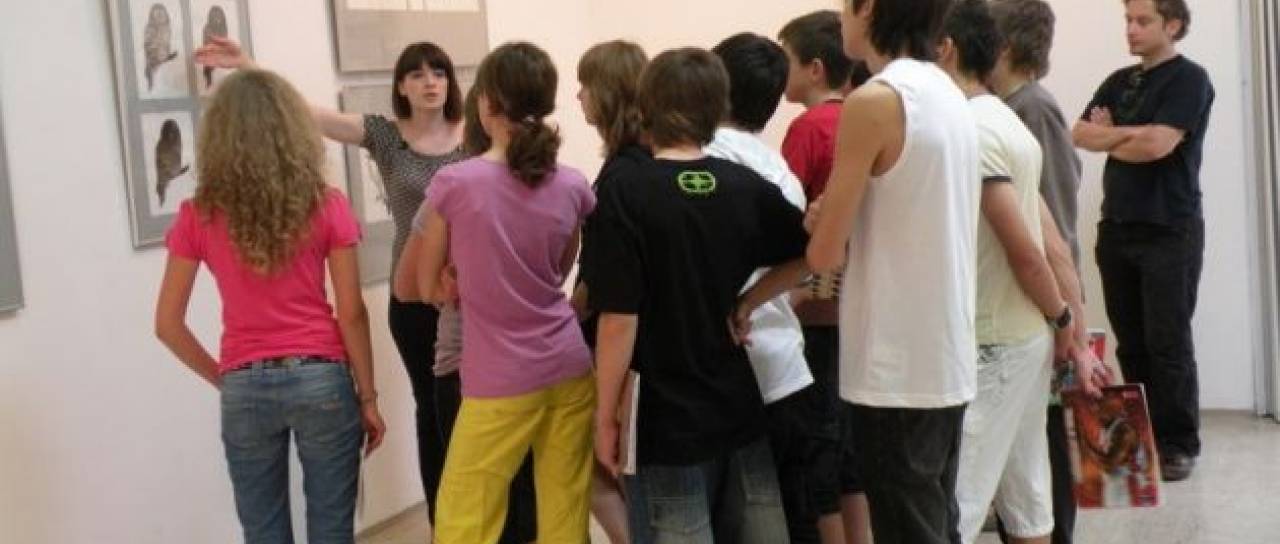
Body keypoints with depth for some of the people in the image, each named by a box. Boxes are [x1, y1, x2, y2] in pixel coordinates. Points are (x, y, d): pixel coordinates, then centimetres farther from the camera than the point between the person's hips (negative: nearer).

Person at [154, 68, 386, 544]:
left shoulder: (198, 217, -2)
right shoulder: (326, 207, -5)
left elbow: (168, 324, -1)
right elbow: (351, 314, -4)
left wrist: (222, 379, 11)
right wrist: (368, 397, 5)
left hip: (245, 391, 1)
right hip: (321, 381, -1)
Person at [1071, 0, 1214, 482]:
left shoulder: (1189, 80, -6)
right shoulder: (1118, 82, 14)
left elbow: (1157, 145, -18)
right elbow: (1079, 135, 3)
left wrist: (1108, 138, -1)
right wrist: (1130, 133, -12)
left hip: (1170, 232, -6)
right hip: (1117, 229, 6)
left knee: (1168, 345, -3)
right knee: (1130, 345, 9)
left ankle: (1179, 444, 6)